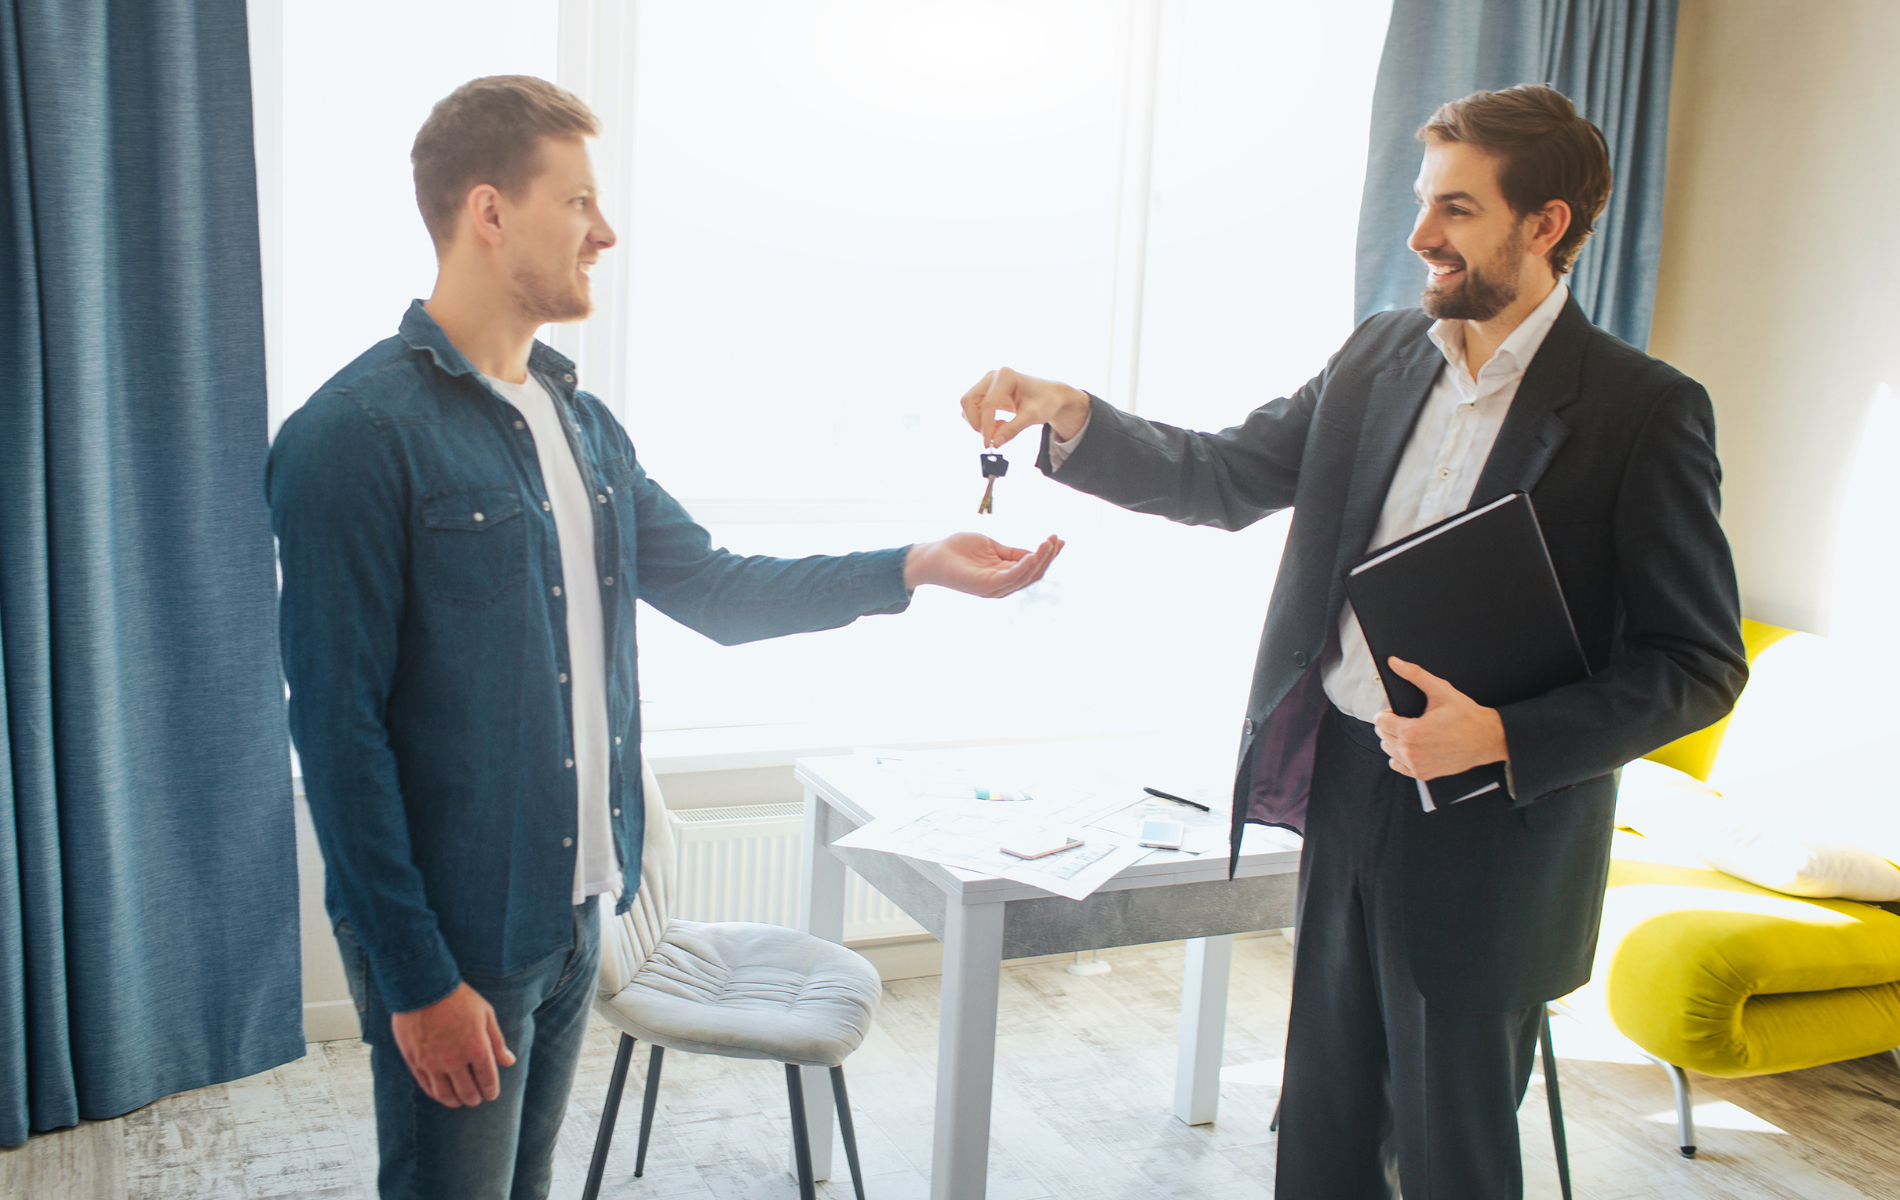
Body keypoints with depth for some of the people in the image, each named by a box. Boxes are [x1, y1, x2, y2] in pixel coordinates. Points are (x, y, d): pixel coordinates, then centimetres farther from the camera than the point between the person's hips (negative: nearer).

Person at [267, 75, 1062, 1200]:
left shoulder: (583, 422, 8)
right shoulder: (359, 435, -17)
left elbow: (713, 587, 10)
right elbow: (339, 728, -18)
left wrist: (912, 566, -1)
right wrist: (417, 978, -17)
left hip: (575, 908, 7)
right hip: (451, 938, -7)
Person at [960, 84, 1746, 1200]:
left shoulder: (1645, 409, -11)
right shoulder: (1379, 355, 5)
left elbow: (1700, 665, -10)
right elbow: (1225, 478, 7)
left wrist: (1504, 736, -23)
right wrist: (1070, 417, -9)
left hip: (1484, 835, -5)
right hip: (1340, 790, 5)